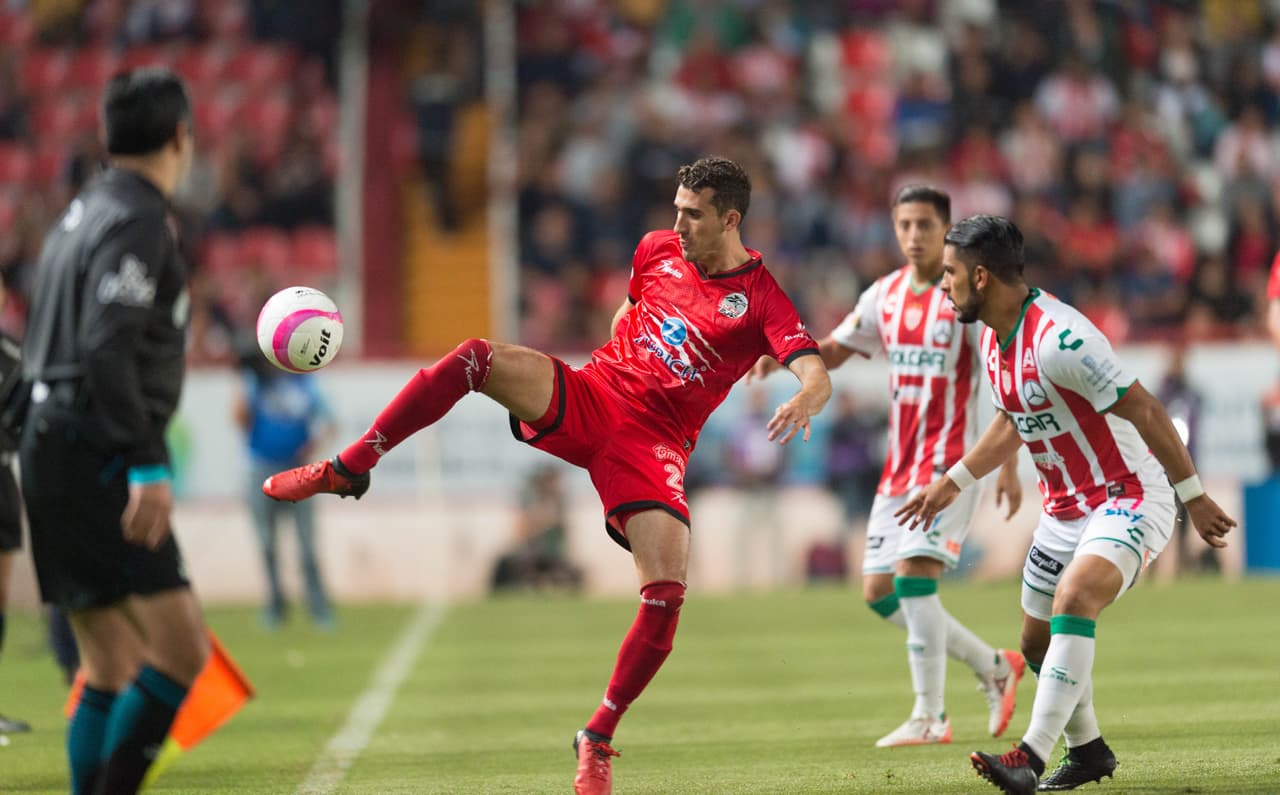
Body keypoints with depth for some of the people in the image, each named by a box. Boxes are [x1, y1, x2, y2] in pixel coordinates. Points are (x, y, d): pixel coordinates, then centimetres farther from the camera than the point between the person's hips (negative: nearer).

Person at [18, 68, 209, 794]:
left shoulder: (84, 213, 18)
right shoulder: (137, 222, -11)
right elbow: (106, 349, -22)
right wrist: (148, 468, -24)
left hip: (56, 454, 10)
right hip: (99, 457, -10)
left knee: (112, 668, 10)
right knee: (181, 650, -13)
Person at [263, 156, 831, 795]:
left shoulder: (761, 300, -8)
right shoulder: (658, 250, 7)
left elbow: (816, 376, -21)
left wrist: (803, 402, -43)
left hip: (653, 443, -3)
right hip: (588, 398, 3)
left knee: (666, 596, -19)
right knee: (477, 359, -23)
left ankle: (598, 741, 0)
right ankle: (347, 470, -14)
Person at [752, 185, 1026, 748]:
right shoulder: (886, 295, 9)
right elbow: (835, 350, 21)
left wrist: (1008, 466, -14)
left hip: (948, 459, -7)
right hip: (899, 464, 7)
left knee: (913, 574, -21)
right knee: (880, 593, 5)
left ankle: (929, 719, -15)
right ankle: (994, 667, 20)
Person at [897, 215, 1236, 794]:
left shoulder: (1058, 339, -26)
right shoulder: (994, 338, 3)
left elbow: (1144, 412, -23)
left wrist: (1194, 497, -20)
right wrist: (953, 483, 25)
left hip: (1129, 501, -10)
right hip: (1066, 508, 10)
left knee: (1073, 600, -32)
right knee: (1039, 641, 15)